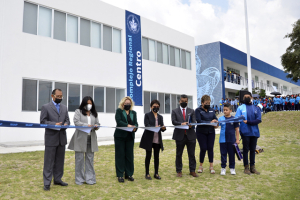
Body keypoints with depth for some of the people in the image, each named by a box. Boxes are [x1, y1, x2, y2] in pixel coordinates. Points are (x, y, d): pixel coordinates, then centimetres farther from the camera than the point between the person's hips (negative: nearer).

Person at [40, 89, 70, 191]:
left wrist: (66, 124, -9)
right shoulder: (46, 107, 0)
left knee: (60, 160, 12)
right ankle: (47, 183, 7)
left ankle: (58, 179, 25)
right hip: (51, 138, -5)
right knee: (49, 161, -1)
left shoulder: (64, 107, 15)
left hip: (62, 138, 5)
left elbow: (67, 120, 14)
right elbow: (43, 121, -7)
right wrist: (54, 124, -20)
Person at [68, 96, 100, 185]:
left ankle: (89, 178, 15)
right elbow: (76, 122, -9)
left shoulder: (94, 113, 18)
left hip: (91, 139, 4)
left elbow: (97, 123, 16)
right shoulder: (78, 111, 4)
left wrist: (96, 126, -8)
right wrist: (86, 125, -22)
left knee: (90, 159, 7)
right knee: (79, 159, 1)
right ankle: (79, 179, 12)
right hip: (80, 138, -4)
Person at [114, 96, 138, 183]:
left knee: (129, 155, 5)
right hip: (120, 136, -3)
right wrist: (127, 125, -27)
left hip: (130, 136, 4)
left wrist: (135, 127, -19)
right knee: (120, 155, 1)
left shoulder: (133, 113, 15)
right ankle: (120, 175, 8)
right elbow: (118, 121, -12)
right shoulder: (119, 111, 3)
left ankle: (129, 174, 15)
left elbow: (136, 123, 5)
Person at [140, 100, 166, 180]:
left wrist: (163, 128, -17)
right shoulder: (147, 115, -1)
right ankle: (147, 174, 13)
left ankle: (156, 173, 18)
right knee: (148, 156, 3)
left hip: (157, 139, 4)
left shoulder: (160, 117, 13)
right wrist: (154, 127, -31)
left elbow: (162, 127, 7)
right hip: (149, 139, -4)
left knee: (157, 156, 8)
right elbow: (147, 125, -13)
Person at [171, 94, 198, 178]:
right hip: (180, 135, -1)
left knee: (192, 154, 5)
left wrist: (191, 125, -20)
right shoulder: (175, 111, 8)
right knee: (179, 154, 6)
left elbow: (194, 121, 3)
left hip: (190, 135, 2)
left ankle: (192, 171, 15)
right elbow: (173, 121, -5)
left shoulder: (191, 111, 13)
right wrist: (181, 123, -23)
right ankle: (179, 171, 17)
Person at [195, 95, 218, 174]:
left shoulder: (211, 110, 11)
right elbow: (199, 121, -15)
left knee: (210, 148, 3)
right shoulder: (198, 110, -4)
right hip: (201, 132, -4)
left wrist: (216, 122, -17)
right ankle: (201, 166, 17)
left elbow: (216, 118, 7)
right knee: (203, 149, -1)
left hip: (211, 132, 4)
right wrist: (210, 122, -22)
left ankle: (211, 166, 12)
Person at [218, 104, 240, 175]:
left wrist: (237, 139, 1)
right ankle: (223, 168, 19)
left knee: (231, 154, 10)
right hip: (223, 140, 0)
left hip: (231, 140, 0)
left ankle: (232, 168, 23)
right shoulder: (221, 118, 0)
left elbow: (236, 129, 3)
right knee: (223, 154, 7)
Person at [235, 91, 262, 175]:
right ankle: (246, 167, 13)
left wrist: (248, 122, -15)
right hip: (245, 132, -2)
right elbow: (237, 118, -7)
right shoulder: (240, 108, 4)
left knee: (253, 150, 10)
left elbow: (259, 120, -4)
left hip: (254, 132, 2)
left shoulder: (256, 108, 8)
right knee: (246, 149, 4)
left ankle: (252, 167, 20)